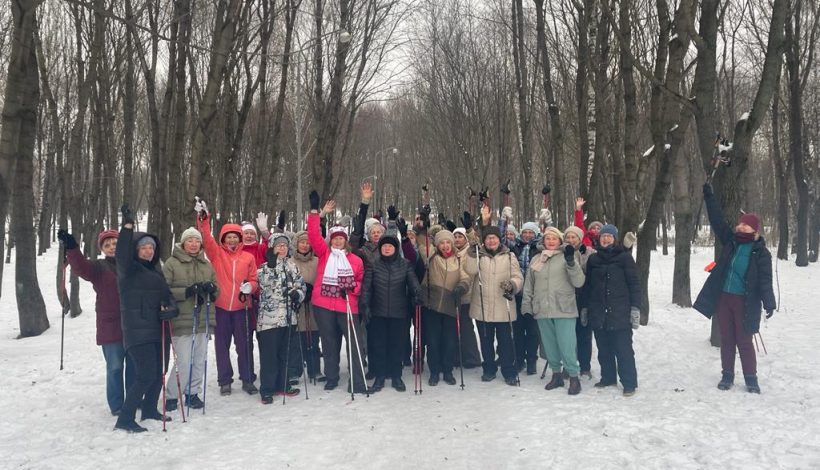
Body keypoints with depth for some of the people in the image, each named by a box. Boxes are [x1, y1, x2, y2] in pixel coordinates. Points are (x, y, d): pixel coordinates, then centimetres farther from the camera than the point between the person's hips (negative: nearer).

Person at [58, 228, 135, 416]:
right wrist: (72, 249, -37)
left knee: (134, 366, 11)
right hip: (110, 326, -3)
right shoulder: (98, 267, 2)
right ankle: (117, 405, 10)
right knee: (115, 367, 0)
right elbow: (81, 267, -19)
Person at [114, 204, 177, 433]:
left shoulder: (155, 271, 16)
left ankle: (149, 409, 34)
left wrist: (171, 308, -10)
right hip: (137, 330, -8)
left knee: (157, 373, 15)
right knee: (146, 375, -13)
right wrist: (127, 226, -36)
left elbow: (166, 294, 13)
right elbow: (122, 254, -27)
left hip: (155, 329, 8)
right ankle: (125, 419, -5)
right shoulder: (128, 269, -6)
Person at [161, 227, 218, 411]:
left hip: (203, 320, 5)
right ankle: (171, 395, 10)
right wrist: (187, 291, -20)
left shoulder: (206, 265, 13)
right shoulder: (171, 263, -2)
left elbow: (216, 291, 17)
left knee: (199, 360, 9)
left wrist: (211, 288, -6)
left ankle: (192, 393, 23)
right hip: (182, 321, -5)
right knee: (184, 362, -7)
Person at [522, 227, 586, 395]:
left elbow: (578, 282, -8)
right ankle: (556, 374, 23)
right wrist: (527, 306, 10)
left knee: (566, 345, -7)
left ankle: (574, 377, 5)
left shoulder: (566, 257, 1)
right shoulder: (536, 260, 11)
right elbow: (529, 286, 16)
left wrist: (571, 263, -21)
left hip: (564, 310, -4)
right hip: (542, 311, 4)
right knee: (549, 345, 10)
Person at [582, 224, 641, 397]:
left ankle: (629, 383, 4)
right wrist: (585, 308, 15)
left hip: (620, 312, -4)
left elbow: (634, 284, -4)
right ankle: (608, 377, 24)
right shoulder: (593, 259, 12)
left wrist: (635, 308, -10)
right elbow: (587, 286, 17)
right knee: (603, 348, 11)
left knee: (623, 348, -3)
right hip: (598, 313, 4)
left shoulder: (624, 257, -1)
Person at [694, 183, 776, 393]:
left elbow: (765, 280, -9)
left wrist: (769, 303, -18)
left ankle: (751, 378, 16)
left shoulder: (761, 252, -7)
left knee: (744, 341, 3)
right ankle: (727, 375, 22)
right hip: (724, 298, 4)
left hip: (745, 302, -4)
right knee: (726, 339, 11)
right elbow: (717, 220, 0)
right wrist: (709, 197, -7)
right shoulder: (731, 241, 4)